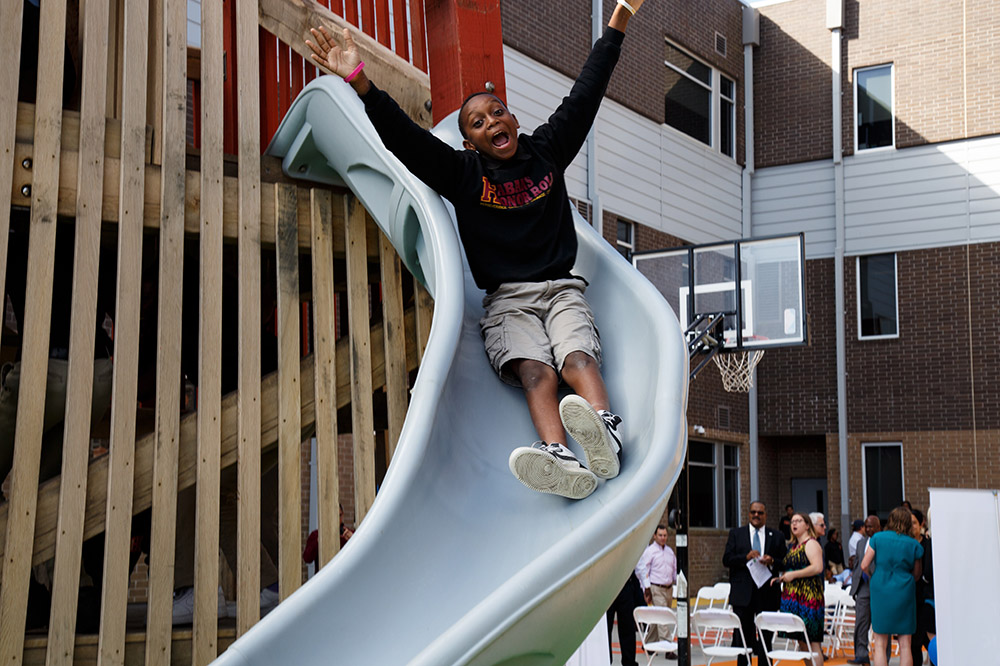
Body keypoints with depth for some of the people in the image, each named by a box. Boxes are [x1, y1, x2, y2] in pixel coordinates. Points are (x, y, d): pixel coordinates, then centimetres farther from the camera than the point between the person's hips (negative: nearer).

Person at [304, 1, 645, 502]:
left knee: (577, 358, -28)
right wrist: (359, 81, -11)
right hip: (506, 300, -2)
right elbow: (404, 139, -1)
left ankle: (605, 435, -56)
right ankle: (562, 462, -54)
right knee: (535, 371, -29)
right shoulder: (463, 173, 9)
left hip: (561, 290, 2)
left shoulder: (547, 151, 15)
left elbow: (585, 96, 19)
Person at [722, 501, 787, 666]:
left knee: (766, 637, 4)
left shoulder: (776, 537, 10)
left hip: (767, 595, 1)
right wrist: (746, 557, -16)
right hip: (743, 595, -1)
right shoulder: (736, 533, 8)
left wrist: (772, 561, -12)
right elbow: (726, 560, 0)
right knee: (742, 635, 1)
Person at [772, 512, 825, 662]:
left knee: (812, 640, -9)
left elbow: (817, 567, -19)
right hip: (793, 596, 9)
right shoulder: (794, 546, 20)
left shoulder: (811, 544, -7)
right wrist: (781, 578, 13)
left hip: (808, 595, -9)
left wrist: (793, 575, -16)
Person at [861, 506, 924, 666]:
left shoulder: (878, 538, -2)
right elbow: (916, 574, 8)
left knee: (880, 644, 5)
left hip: (881, 592, 0)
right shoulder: (913, 544, 0)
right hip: (905, 593, 0)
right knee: (905, 645, 5)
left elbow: (864, 565, -3)